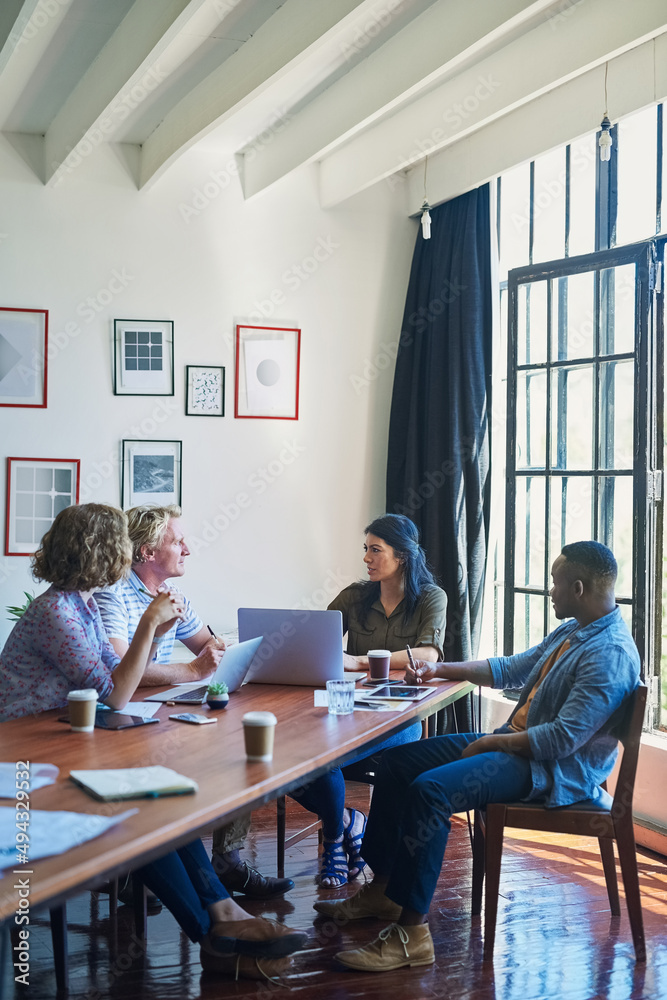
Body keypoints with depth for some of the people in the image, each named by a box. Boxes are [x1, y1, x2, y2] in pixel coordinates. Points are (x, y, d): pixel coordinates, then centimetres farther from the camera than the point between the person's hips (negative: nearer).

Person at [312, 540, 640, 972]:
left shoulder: (611, 653, -21)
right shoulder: (571, 632, 12)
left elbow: (564, 738, -26)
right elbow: (510, 669, 25)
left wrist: (491, 743, -17)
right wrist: (440, 670, 21)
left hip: (555, 769, -11)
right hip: (515, 740, 11)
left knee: (430, 790, -29)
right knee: (398, 761, 6)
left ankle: (411, 932, -23)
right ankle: (382, 891, 13)